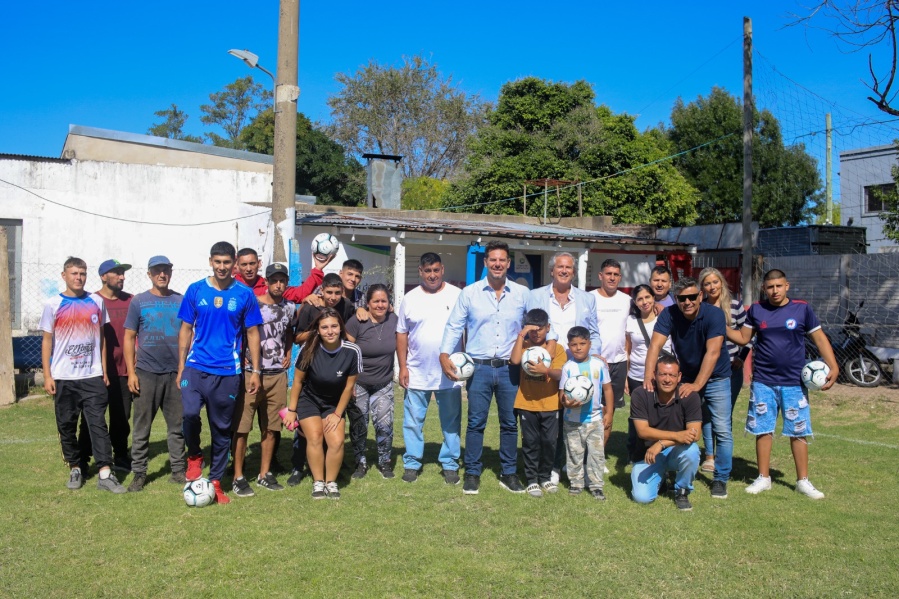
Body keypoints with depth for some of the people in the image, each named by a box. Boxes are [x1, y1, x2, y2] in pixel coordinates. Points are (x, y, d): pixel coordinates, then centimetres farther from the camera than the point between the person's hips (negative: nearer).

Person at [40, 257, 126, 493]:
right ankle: (75, 469, 23)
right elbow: (47, 341, 3)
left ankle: (106, 474, -6)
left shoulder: (96, 302, 5)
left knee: (98, 424, -5)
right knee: (66, 425, 8)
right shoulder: (53, 304, 1)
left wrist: (104, 368, 7)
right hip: (63, 378, 0)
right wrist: (47, 376, -2)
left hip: (93, 376, 0)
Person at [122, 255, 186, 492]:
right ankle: (139, 473, 12)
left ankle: (178, 470, 15)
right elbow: (129, 338, 3)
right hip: (146, 372, -1)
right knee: (142, 427, 3)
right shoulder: (138, 302, 4)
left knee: (177, 426, 6)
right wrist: (131, 372, -5)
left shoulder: (181, 301, 8)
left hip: (176, 374, 2)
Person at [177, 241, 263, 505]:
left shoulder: (245, 294, 1)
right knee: (189, 413, -21)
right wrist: (181, 368, 6)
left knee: (222, 429, 6)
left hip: (228, 371, 0)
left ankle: (216, 482, 22)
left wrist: (255, 370, 2)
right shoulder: (195, 290, 3)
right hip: (196, 367, 0)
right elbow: (186, 330, 9)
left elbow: (252, 333, 6)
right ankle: (194, 457, 9)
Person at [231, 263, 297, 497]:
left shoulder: (290, 307, 9)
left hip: (278, 374, 5)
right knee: (242, 426, -3)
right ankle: (238, 477, 5)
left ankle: (265, 474, 21)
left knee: (270, 427, 10)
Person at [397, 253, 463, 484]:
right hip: (416, 373, 1)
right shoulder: (410, 299, 5)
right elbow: (402, 334, 7)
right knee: (413, 421, 7)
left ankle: (450, 464, 19)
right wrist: (403, 367, 2)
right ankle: (412, 463, 18)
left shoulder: (457, 296, -1)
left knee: (451, 422, 7)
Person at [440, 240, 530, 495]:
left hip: (510, 368, 1)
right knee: (476, 422, 3)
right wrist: (445, 354, -9)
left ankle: (508, 473, 22)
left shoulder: (522, 294, 5)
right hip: (479, 368, -1)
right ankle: (472, 473, 16)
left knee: (510, 423, 9)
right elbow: (454, 326, 3)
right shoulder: (469, 293, 2)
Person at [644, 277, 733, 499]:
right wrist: (649, 376, -38)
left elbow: (712, 352, -29)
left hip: (715, 378, -2)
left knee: (722, 430, -3)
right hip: (686, 377, 3)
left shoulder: (714, 315, -23)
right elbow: (655, 345, -24)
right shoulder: (669, 314, -15)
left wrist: (697, 385, -37)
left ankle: (720, 479, 11)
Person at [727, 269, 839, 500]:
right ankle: (763, 478, 19)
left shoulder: (802, 308, -2)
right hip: (763, 383, 1)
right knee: (763, 430, 7)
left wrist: (833, 367, -10)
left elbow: (820, 338, 0)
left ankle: (803, 481, 18)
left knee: (799, 432, 5)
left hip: (794, 383, -1)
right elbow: (743, 337, 8)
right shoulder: (756, 310, 3)